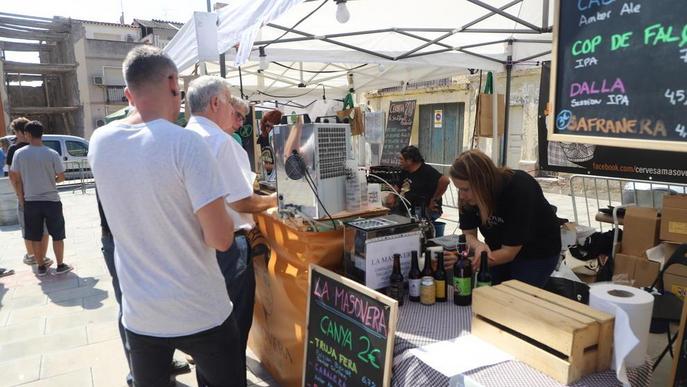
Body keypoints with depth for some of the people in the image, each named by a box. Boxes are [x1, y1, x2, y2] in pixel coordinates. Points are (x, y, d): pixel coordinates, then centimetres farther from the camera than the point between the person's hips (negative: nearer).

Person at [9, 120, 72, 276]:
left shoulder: (19, 153, -5)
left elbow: (17, 179, -1)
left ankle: (41, 267, 20)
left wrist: (21, 199, 9)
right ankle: (60, 265, 13)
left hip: (31, 201, 1)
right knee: (57, 235, 9)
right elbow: (61, 177, -4)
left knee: (35, 237, 12)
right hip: (51, 200, -1)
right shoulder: (52, 154, -9)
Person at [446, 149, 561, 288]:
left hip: (538, 252, -4)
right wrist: (479, 246, -35)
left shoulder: (519, 189, -34)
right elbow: (468, 234, -12)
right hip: (499, 248, 4)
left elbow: (509, 252, -31)